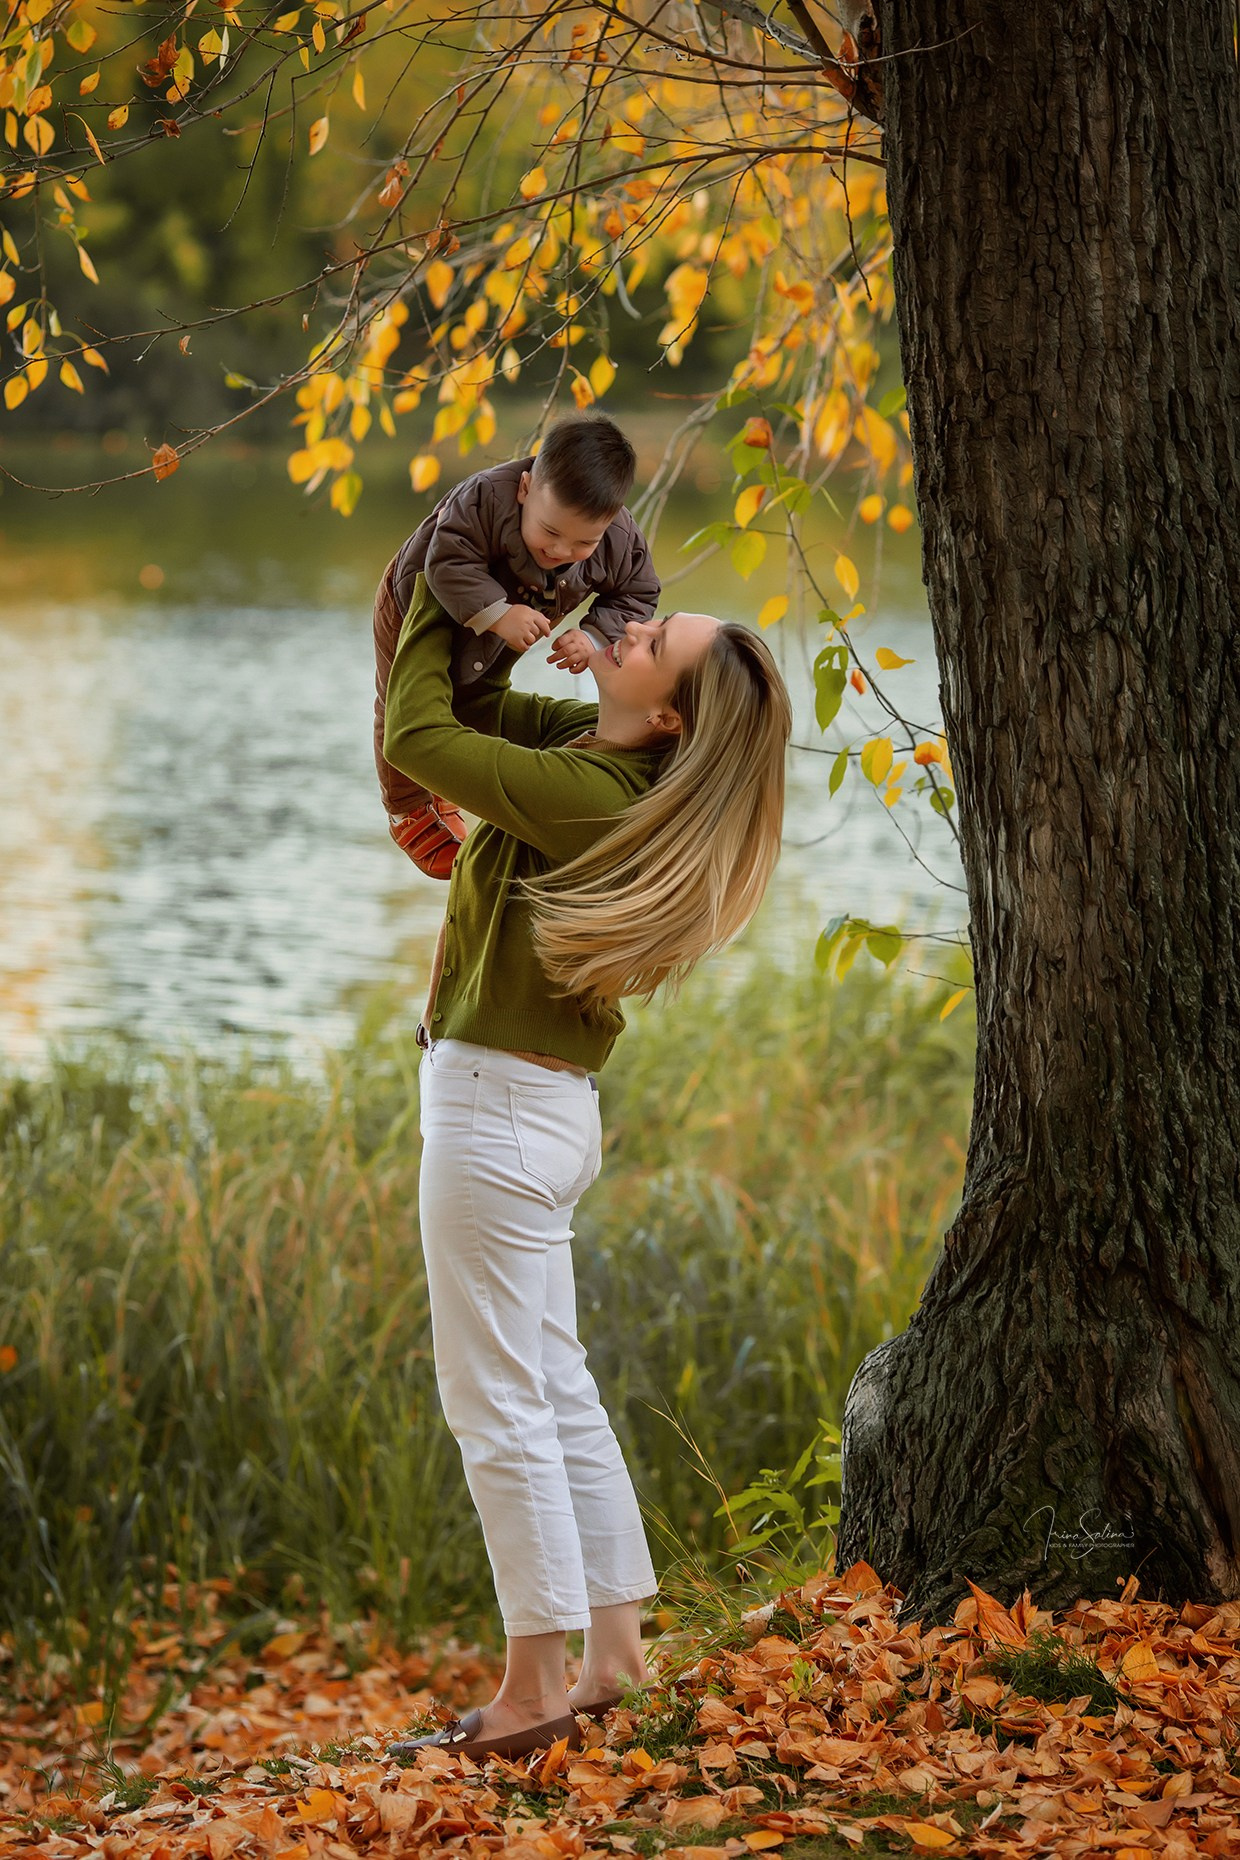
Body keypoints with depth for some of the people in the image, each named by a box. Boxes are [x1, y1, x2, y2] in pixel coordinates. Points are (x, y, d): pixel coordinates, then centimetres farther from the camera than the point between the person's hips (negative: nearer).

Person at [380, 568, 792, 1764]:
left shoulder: (587, 798, -22)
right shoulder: (591, 749, 4)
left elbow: (417, 736, -16)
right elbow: (473, 707, 20)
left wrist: (440, 605, -3)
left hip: (500, 1113, -10)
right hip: (538, 1112, 10)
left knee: (498, 1406, -3)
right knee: (553, 1390, 15)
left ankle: (533, 1692, 2)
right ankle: (614, 1656, 21)